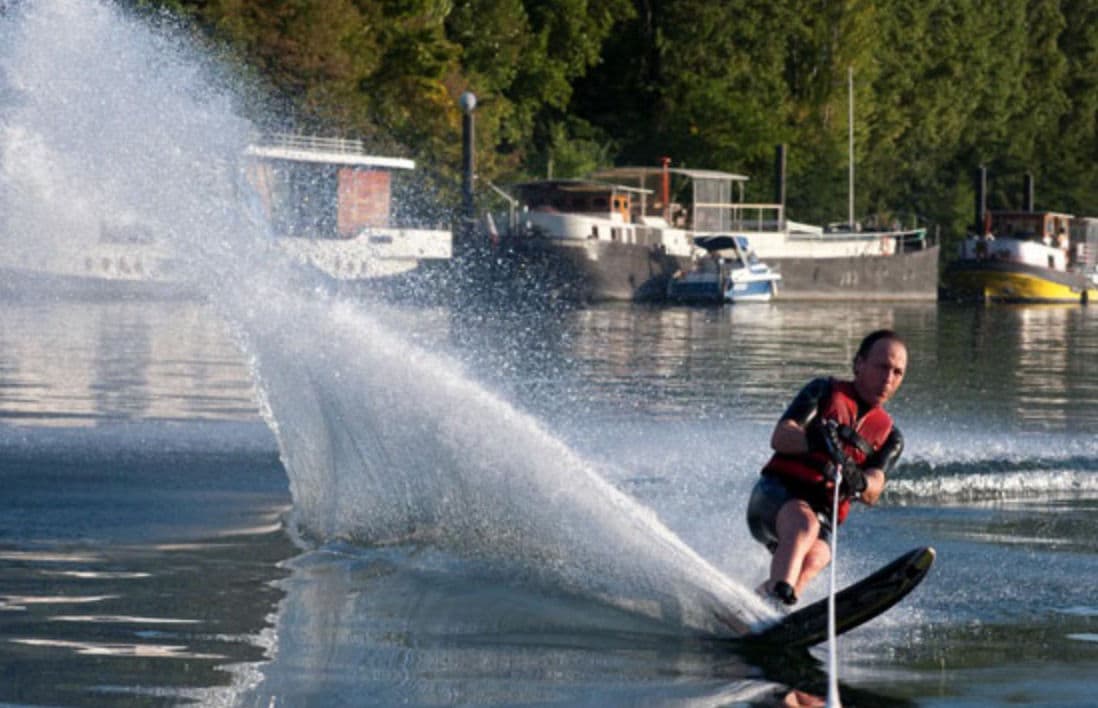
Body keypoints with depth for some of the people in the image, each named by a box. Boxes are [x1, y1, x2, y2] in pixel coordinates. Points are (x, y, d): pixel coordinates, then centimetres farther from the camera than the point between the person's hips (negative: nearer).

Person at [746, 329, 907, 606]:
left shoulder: (889, 437, 18)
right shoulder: (824, 392, 11)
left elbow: (873, 493, 0)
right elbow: (779, 437, -4)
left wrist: (857, 480, -24)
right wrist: (814, 440, -25)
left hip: (822, 514, 3)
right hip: (777, 492, -3)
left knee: (814, 560, -31)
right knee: (805, 523, -36)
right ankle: (777, 598, -54)